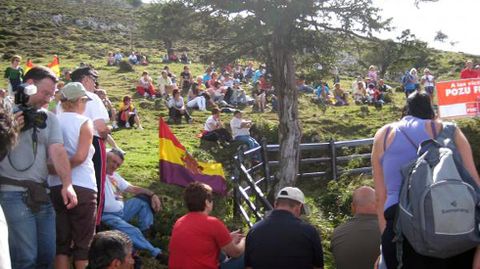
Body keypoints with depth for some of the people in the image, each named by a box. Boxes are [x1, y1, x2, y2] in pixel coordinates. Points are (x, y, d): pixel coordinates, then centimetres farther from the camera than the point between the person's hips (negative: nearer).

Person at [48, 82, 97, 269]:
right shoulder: (85, 122, -5)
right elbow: (80, 157, -17)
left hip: (55, 187, 5)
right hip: (82, 188, -4)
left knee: (61, 241, 11)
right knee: (83, 242, 6)